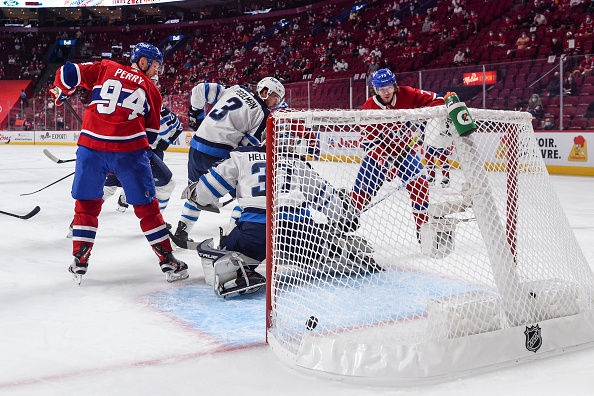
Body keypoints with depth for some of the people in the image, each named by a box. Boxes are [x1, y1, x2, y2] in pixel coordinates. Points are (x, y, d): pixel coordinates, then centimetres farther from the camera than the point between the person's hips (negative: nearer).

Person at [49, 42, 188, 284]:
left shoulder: (104, 69, 15)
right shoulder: (150, 89, 14)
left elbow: (69, 73, 10)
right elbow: (151, 131, 14)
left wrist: (60, 92, 30)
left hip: (91, 147, 1)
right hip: (130, 151, -1)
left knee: (86, 203, 18)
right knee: (146, 205, 11)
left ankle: (80, 261, 20)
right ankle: (167, 260, 16)